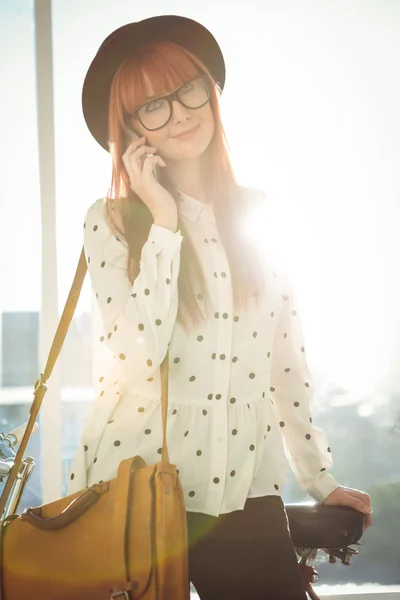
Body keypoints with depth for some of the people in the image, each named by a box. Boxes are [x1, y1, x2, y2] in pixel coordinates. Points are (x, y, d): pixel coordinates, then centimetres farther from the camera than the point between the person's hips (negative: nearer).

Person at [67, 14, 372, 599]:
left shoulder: (259, 217, 7)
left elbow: (288, 361, 12)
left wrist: (320, 479, 15)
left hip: (246, 487, 3)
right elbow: (138, 355, -17)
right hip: (135, 487, -2)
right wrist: (163, 220, -14)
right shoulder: (111, 220, -3)